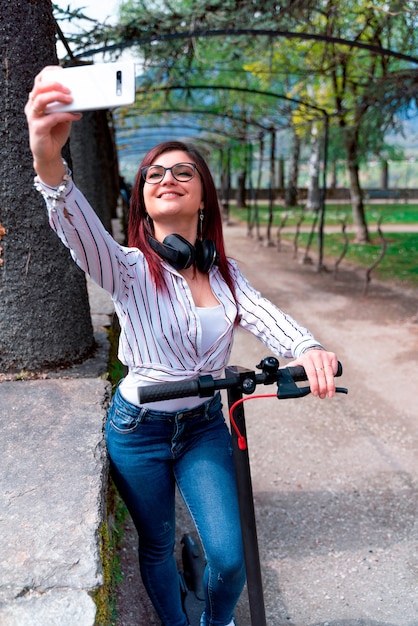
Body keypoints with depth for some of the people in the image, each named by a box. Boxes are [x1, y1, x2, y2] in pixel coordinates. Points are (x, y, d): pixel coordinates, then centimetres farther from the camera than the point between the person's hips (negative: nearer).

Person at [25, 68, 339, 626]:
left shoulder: (225, 273, -1)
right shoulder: (129, 268, -14)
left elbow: (264, 317, -18)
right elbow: (80, 230, -35)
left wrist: (307, 348, -42)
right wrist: (49, 161, -55)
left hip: (205, 426, 3)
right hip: (138, 430, -2)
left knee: (229, 556, 1)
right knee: (157, 548, 16)